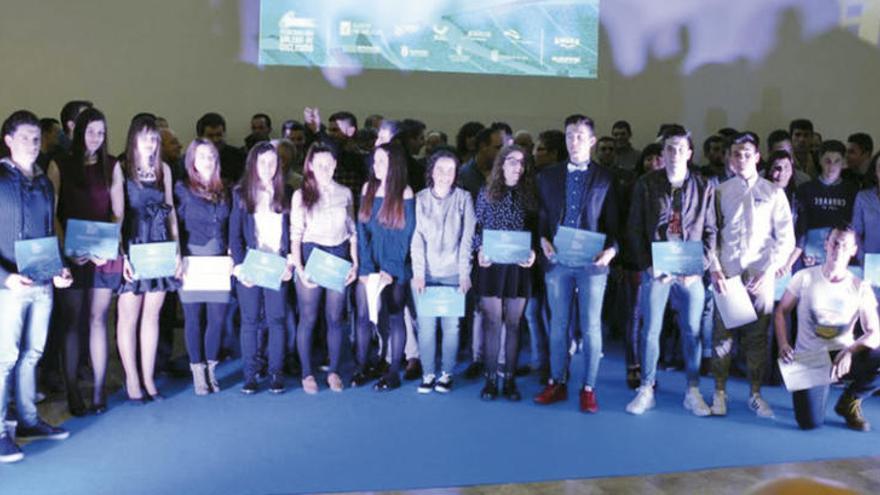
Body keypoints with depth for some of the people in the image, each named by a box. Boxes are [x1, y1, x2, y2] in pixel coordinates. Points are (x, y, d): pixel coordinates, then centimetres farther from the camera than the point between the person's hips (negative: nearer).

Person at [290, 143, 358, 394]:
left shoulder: (344, 193, 8)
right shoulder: (301, 195, 1)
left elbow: (352, 231, 12)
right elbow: (295, 235, -1)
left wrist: (355, 263, 4)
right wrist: (299, 268, -9)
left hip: (339, 258, 2)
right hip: (311, 256, -2)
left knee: (335, 319, 7)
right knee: (308, 319, 1)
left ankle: (334, 371, 18)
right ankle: (307, 373, 12)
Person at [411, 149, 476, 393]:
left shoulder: (463, 198, 3)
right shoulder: (420, 199, 5)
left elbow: (467, 239, 0)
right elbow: (417, 238, 1)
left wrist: (465, 274, -6)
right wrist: (418, 273, -7)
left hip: (453, 273, -1)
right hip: (426, 272, 1)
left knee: (451, 325, -1)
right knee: (426, 325, -2)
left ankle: (446, 374, 12)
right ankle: (428, 374, 10)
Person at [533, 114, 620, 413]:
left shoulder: (605, 178, 5)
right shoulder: (548, 176, 10)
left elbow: (613, 222, 4)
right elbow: (542, 216, 11)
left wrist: (611, 249, -13)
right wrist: (543, 240, -7)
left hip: (592, 262, -2)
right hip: (557, 261, 2)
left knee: (591, 327, 2)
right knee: (558, 325, 10)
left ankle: (588, 389, 12)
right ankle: (557, 383, 20)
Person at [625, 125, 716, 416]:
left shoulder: (704, 188, 4)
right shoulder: (646, 185, 1)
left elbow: (710, 231, 5)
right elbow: (634, 230, 2)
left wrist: (699, 266, -6)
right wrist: (648, 266, -7)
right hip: (656, 270, -1)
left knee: (692, 331, 6)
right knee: (651, 330, 3)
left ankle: (693, 392, 18)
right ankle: (646, 390, 15)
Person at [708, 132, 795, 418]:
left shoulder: (773, 193, 6)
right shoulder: (720, 192, 7)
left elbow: (786, 239, 3)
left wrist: (768, 271, -7)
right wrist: (715, 270, -7)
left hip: (761, 276, 0)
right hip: (726, 275, 0)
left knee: (758, 336, 4)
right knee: (722, 333, 1)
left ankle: (755, 394, 15)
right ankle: (719, 392, 12)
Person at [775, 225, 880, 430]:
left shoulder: (861, 288, -2)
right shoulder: (804, 277, -3)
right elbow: (781, 311, 4)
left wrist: (850, 351, -29)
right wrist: (783, 344, -13)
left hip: (843, 356, 1)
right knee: (810, 422, -19)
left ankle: (849, 402, 0)